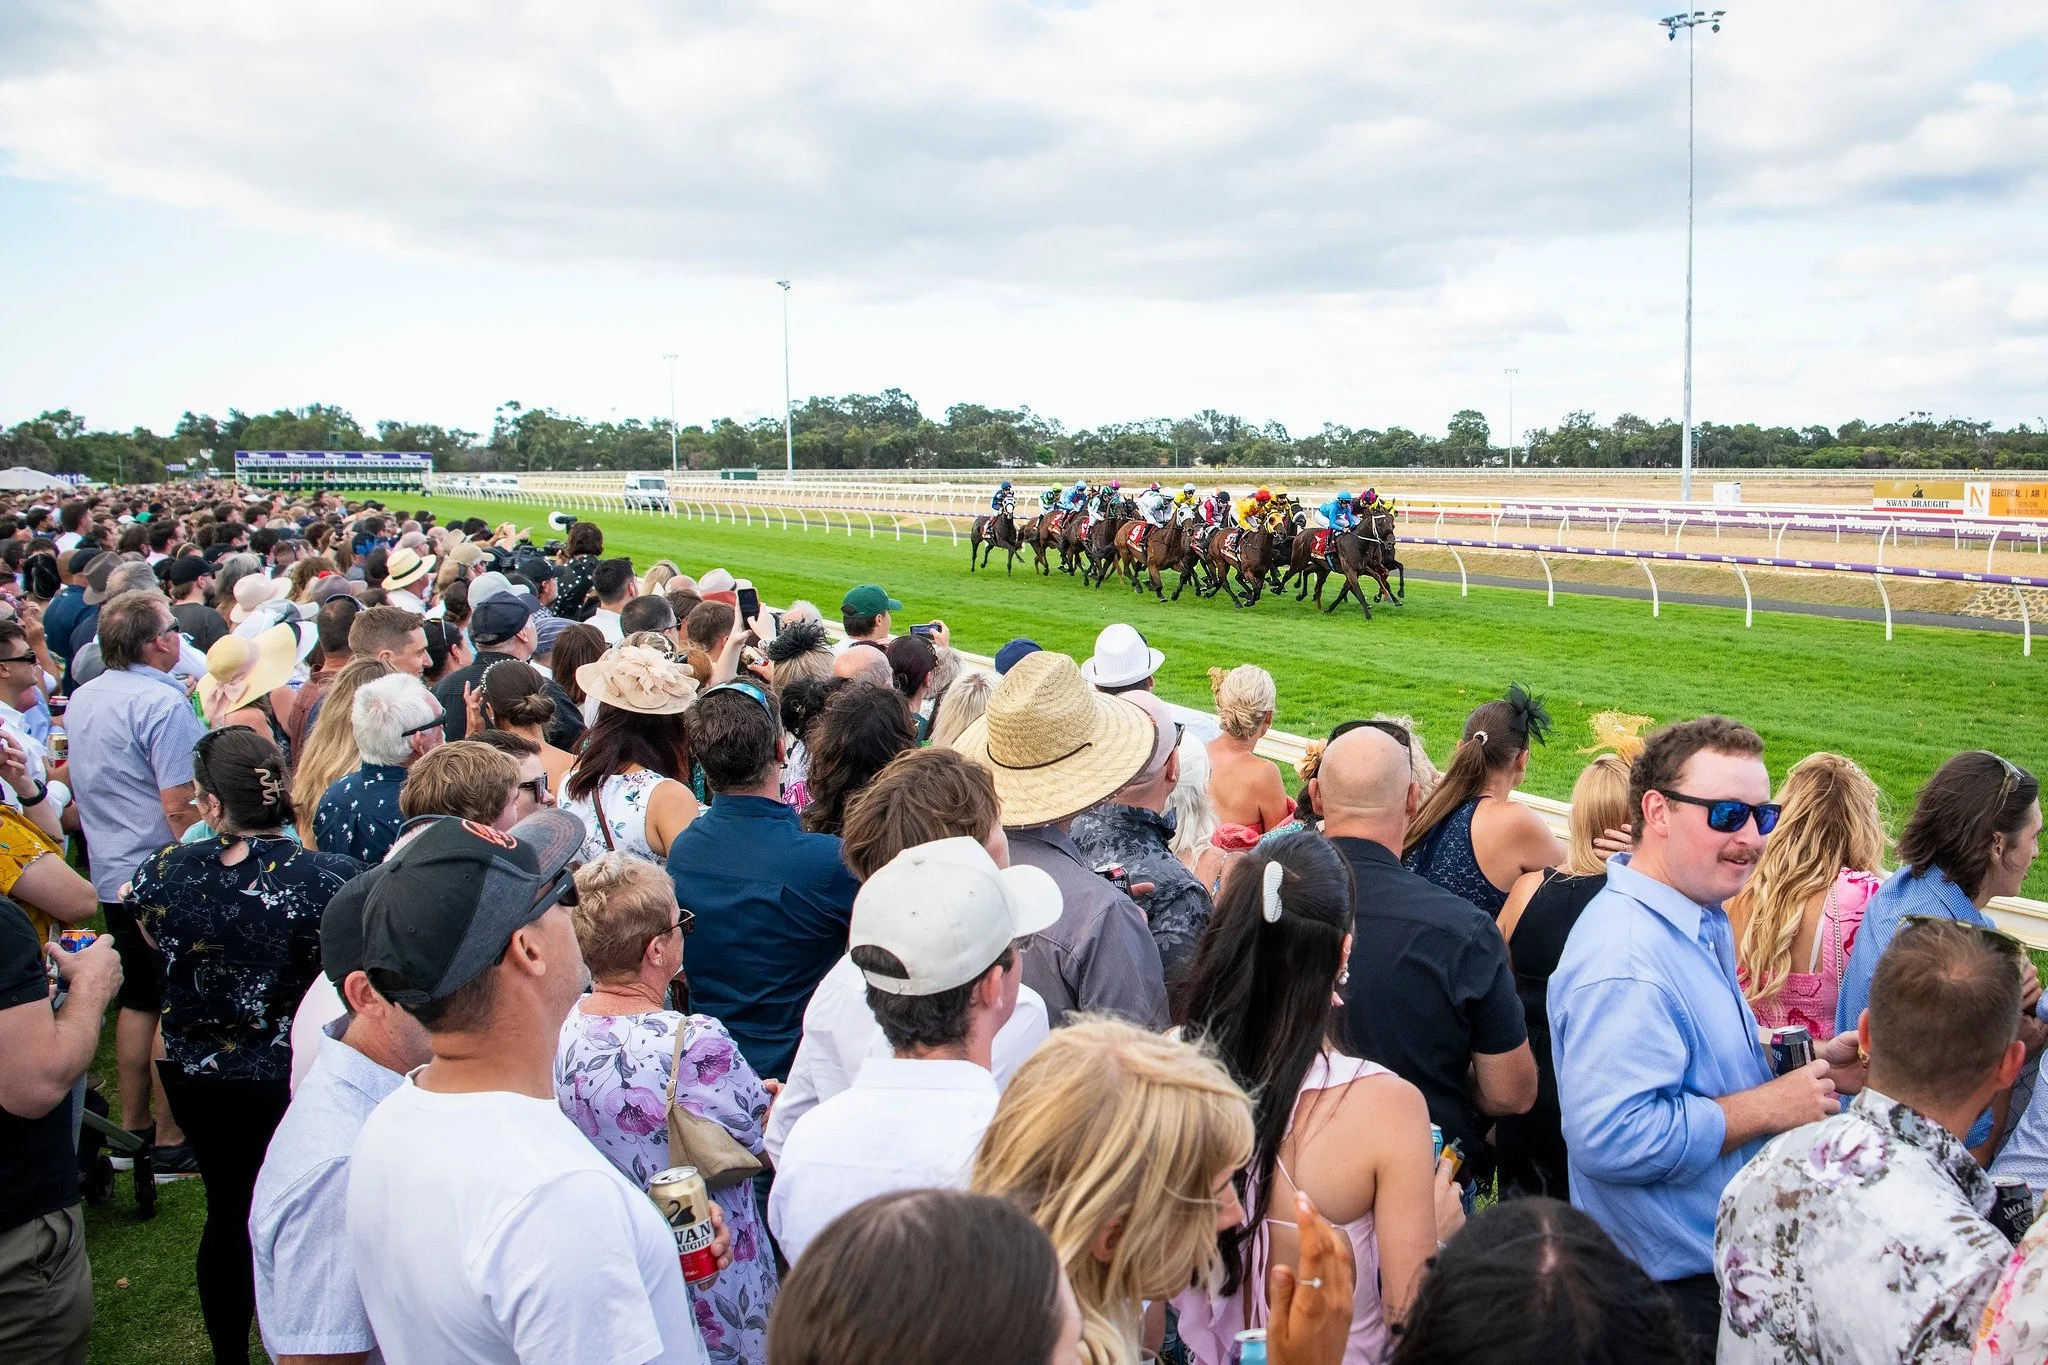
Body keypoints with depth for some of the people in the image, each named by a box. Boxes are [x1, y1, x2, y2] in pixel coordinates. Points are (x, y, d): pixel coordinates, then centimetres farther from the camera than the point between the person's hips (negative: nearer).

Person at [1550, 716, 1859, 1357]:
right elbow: (1610, 1136, -37)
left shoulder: (1704, 921, 6)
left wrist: (1809, 1067, 2)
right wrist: (1768, 1107, -26)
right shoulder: (1624, 956, -29)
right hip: (1668, 1284, -10)